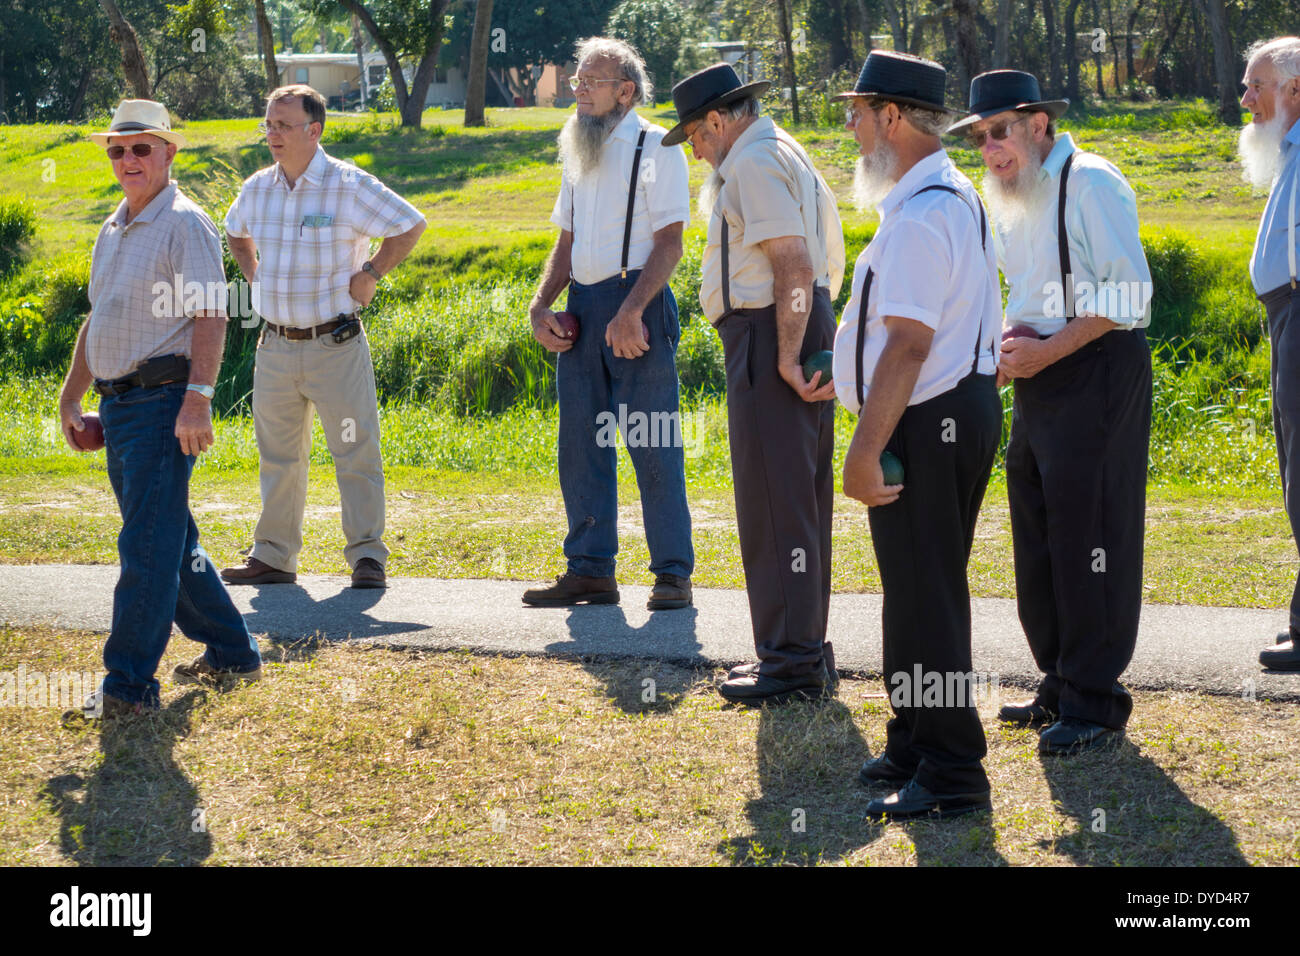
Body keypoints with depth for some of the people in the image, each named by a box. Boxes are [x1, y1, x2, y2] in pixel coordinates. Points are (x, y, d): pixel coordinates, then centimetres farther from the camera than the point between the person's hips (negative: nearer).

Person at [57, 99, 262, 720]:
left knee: (148, 547, -9)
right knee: (172, 542, 14)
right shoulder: (111, 232, 18)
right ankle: (231, 654, 25)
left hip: (163, 403, -9)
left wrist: (197, 400, -25)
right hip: (118, 406, 9)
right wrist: (70, 397, 22)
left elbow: (210, 318, -16)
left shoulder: (185, 224, -8)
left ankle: (128, 685, -8)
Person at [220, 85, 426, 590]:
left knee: (355, 453, -3)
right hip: (275, 348, 5)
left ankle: (367, 555, 4)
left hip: (335, 345, -5)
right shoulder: (257, 188, 7)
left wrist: (370, 273, -5)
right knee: (277, 455, 11)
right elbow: (235, 232, 29)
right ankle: (273, 557, 18)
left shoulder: (350, 186, -9)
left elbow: (411, 226, -2)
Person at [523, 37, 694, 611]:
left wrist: (632, 310, -21)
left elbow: (670, 242, -10)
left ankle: (673, 574, -1)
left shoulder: (655, 149, -3)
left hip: (637, 304, -7)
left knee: (653, 445, -6)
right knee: (581, 443, 7)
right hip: (581, 306, 7)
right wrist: (541, 305, 7)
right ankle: (590, 571, 13)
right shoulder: (580, 152, 18)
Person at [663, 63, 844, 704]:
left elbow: (794, 266, -22)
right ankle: (804, 650, 23)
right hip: (796, 336, 11)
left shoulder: (754, 163, -12)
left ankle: (792, 664, -5)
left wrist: (787, 359, -23)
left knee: (775, 504, -7)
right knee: (798, 501, 15)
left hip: (771, 334, -11)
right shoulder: (785, 154, 20)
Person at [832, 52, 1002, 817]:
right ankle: (914, 748, 31)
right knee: (920, 590, 19)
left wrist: (866, 449, -24)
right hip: (964, 406, 11)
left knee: (925, 598, -6)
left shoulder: (921, 217, -20)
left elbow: (908, 345, -25)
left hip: (926, 425, -11)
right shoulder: (956, 197, 15)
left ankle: (950, 775, -1)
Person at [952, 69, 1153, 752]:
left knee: (1088, 539, -7)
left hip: (1096, 374, -9)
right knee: (1037, 542, 12)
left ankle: (1094, 704, -1)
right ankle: (1061, 689, 22)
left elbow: (1131, 293, -17)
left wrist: (1047, 351, -16)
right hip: (1037, 376, 9)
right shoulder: (1014, 200, 16)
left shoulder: (1090, 185, -11)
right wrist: (1010, 346, 6)